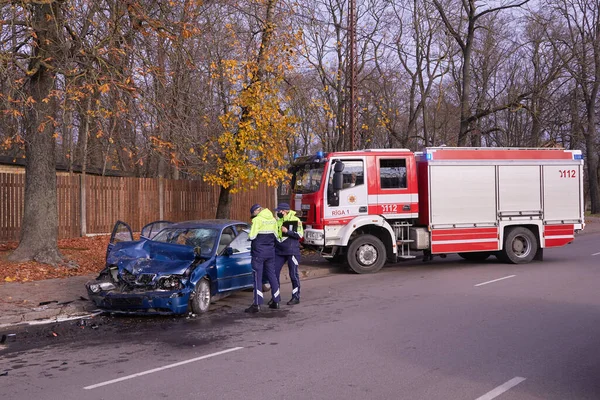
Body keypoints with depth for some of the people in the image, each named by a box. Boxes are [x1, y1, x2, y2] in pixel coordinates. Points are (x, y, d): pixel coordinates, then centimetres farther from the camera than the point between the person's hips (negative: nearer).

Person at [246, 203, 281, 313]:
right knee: (272, 275, 15)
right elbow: (276, 236, 12)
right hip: (270, 252, 6)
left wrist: (249, 236, 4)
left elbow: (252, 236, -16)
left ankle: (257, 305, -6)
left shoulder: (257, 220, -14)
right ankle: (276, 301, 20)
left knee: (258, 278, -4)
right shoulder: (273, 220, 7)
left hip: (259, 252, -6)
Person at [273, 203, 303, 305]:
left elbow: (299, 235, -12)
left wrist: (287, 231, -19)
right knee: (274, 272, 1)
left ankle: (296, 297, 10)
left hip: (292, 251, -6)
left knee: (293, 274, 0)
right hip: (279, 251, 6)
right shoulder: (278, 221, 13)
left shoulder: (295, 220, -5)